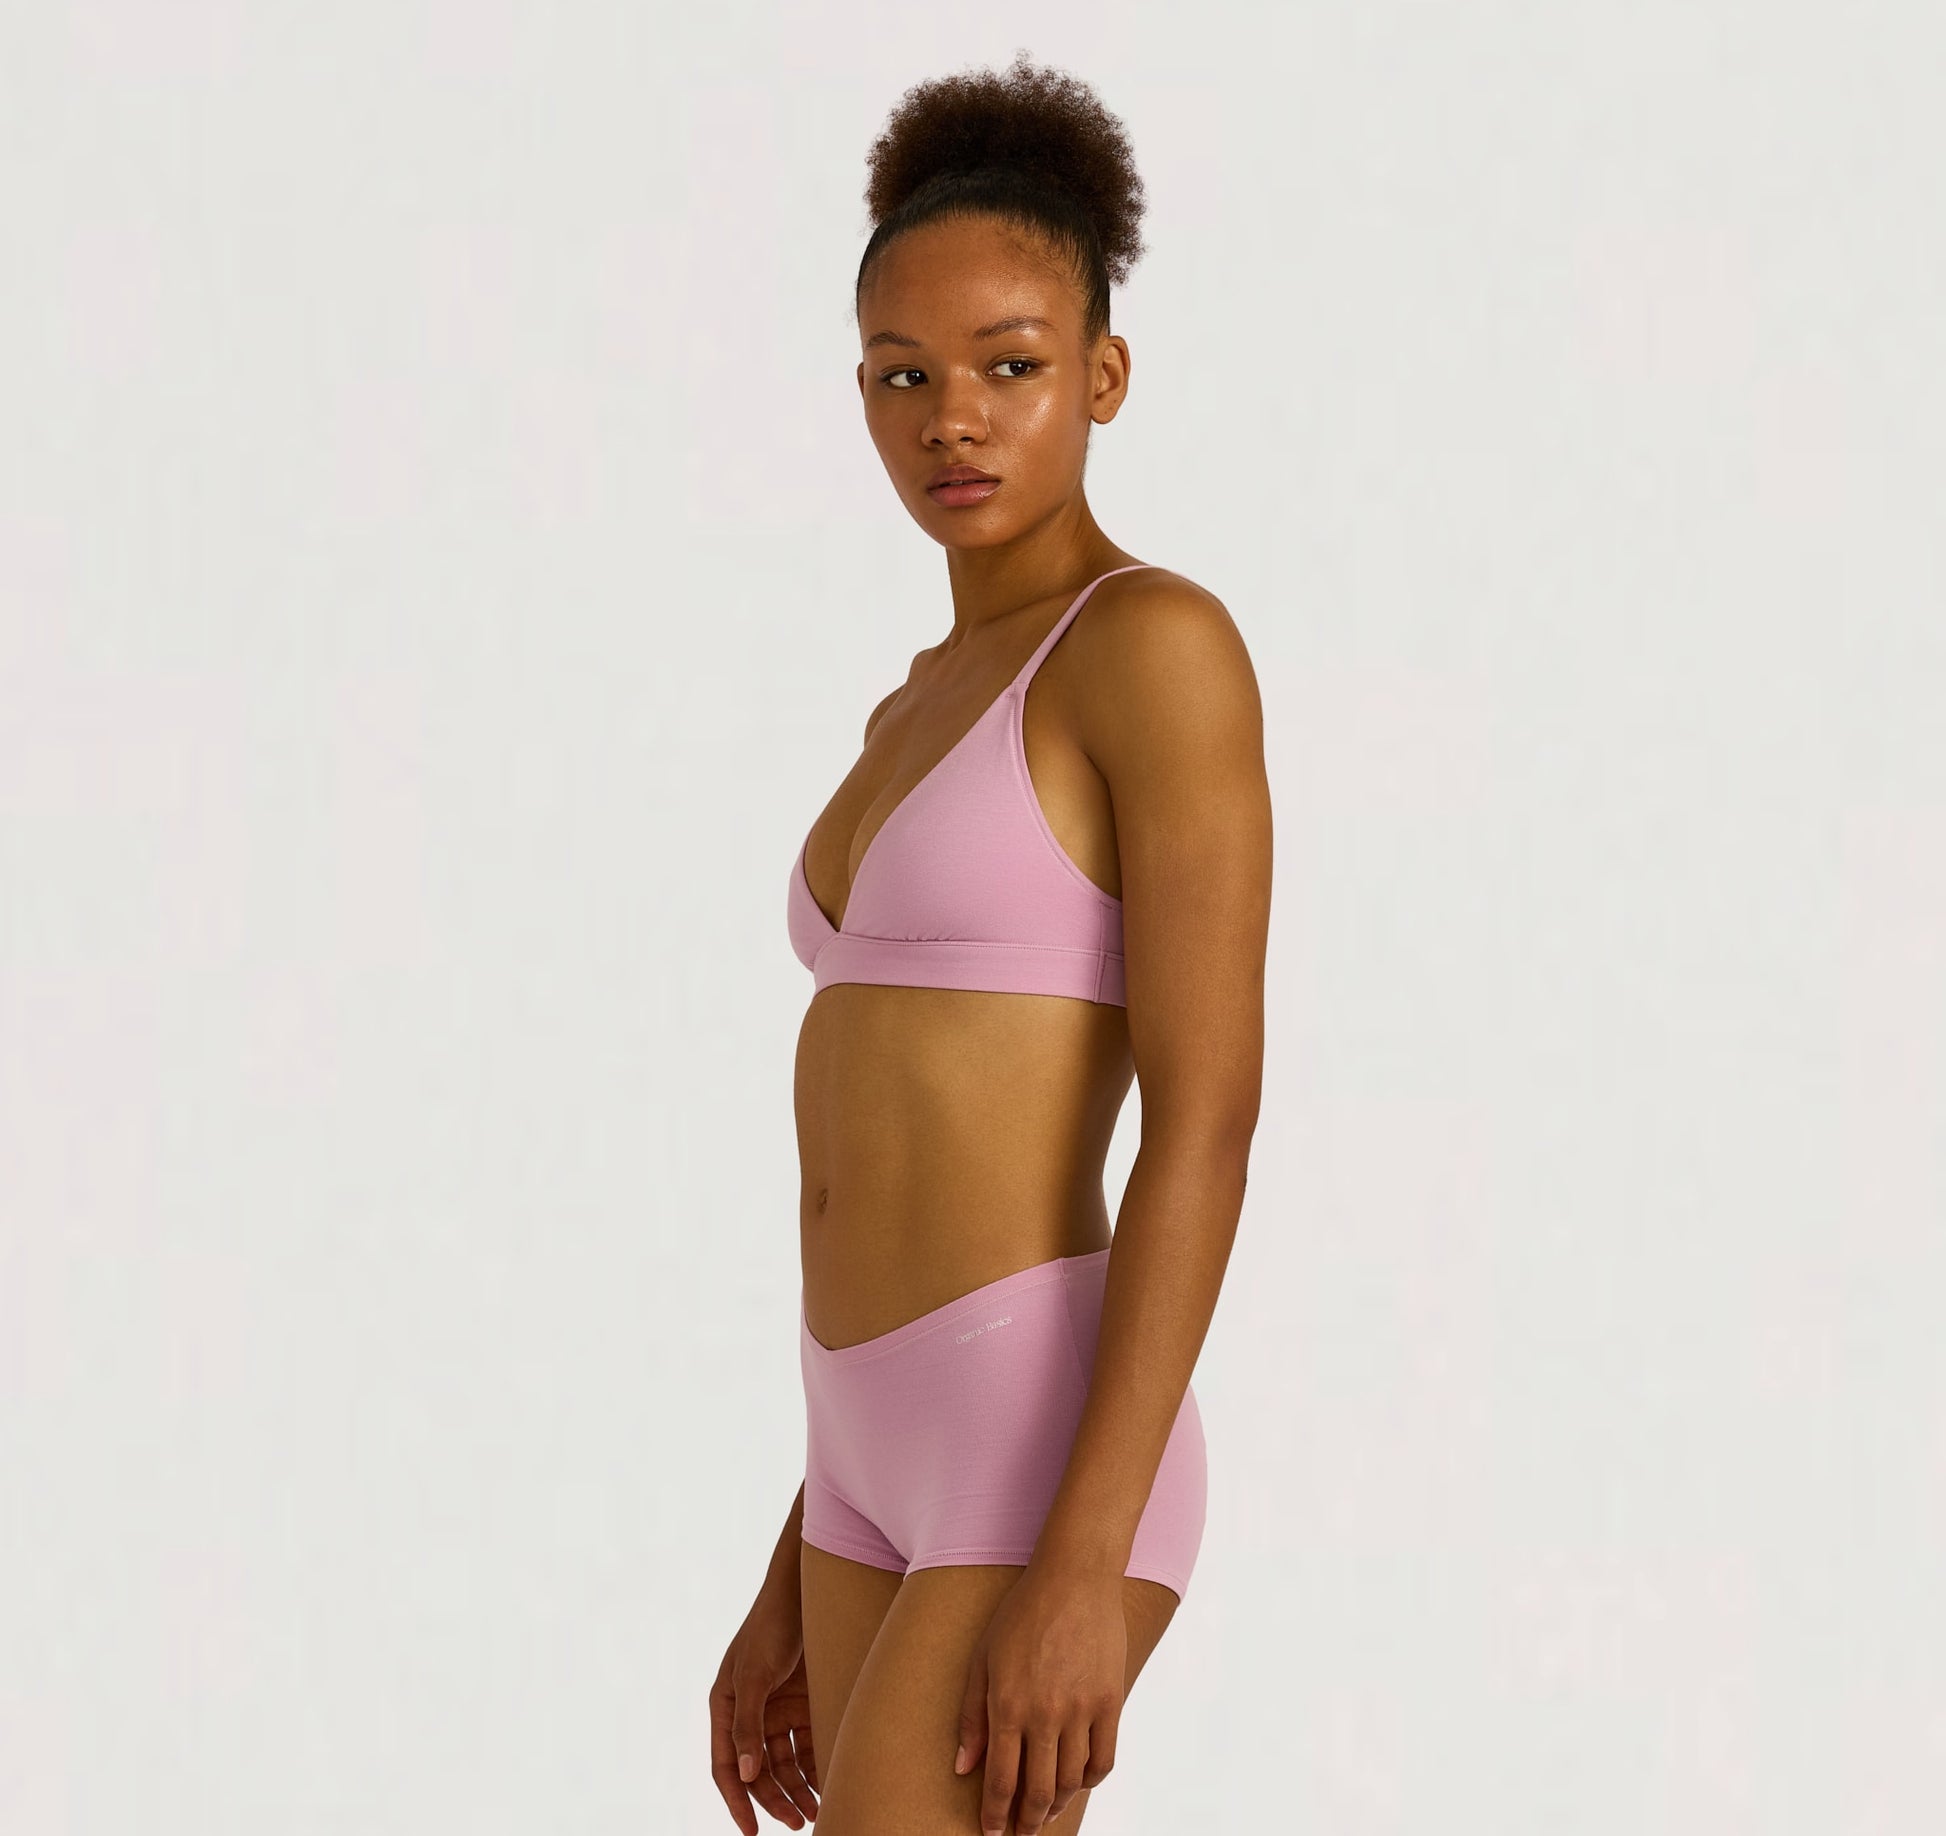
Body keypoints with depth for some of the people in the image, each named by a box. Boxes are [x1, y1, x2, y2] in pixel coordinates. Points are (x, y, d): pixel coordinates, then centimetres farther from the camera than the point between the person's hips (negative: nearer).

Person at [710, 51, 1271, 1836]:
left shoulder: (1166, 646, -9)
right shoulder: (925, 722, 19)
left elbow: (1208, 1119, -17)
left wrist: (1084, 1564, -22)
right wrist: (799, 1585, 19)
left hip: (1047, 1467, -9)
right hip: (901, 1482, 9)